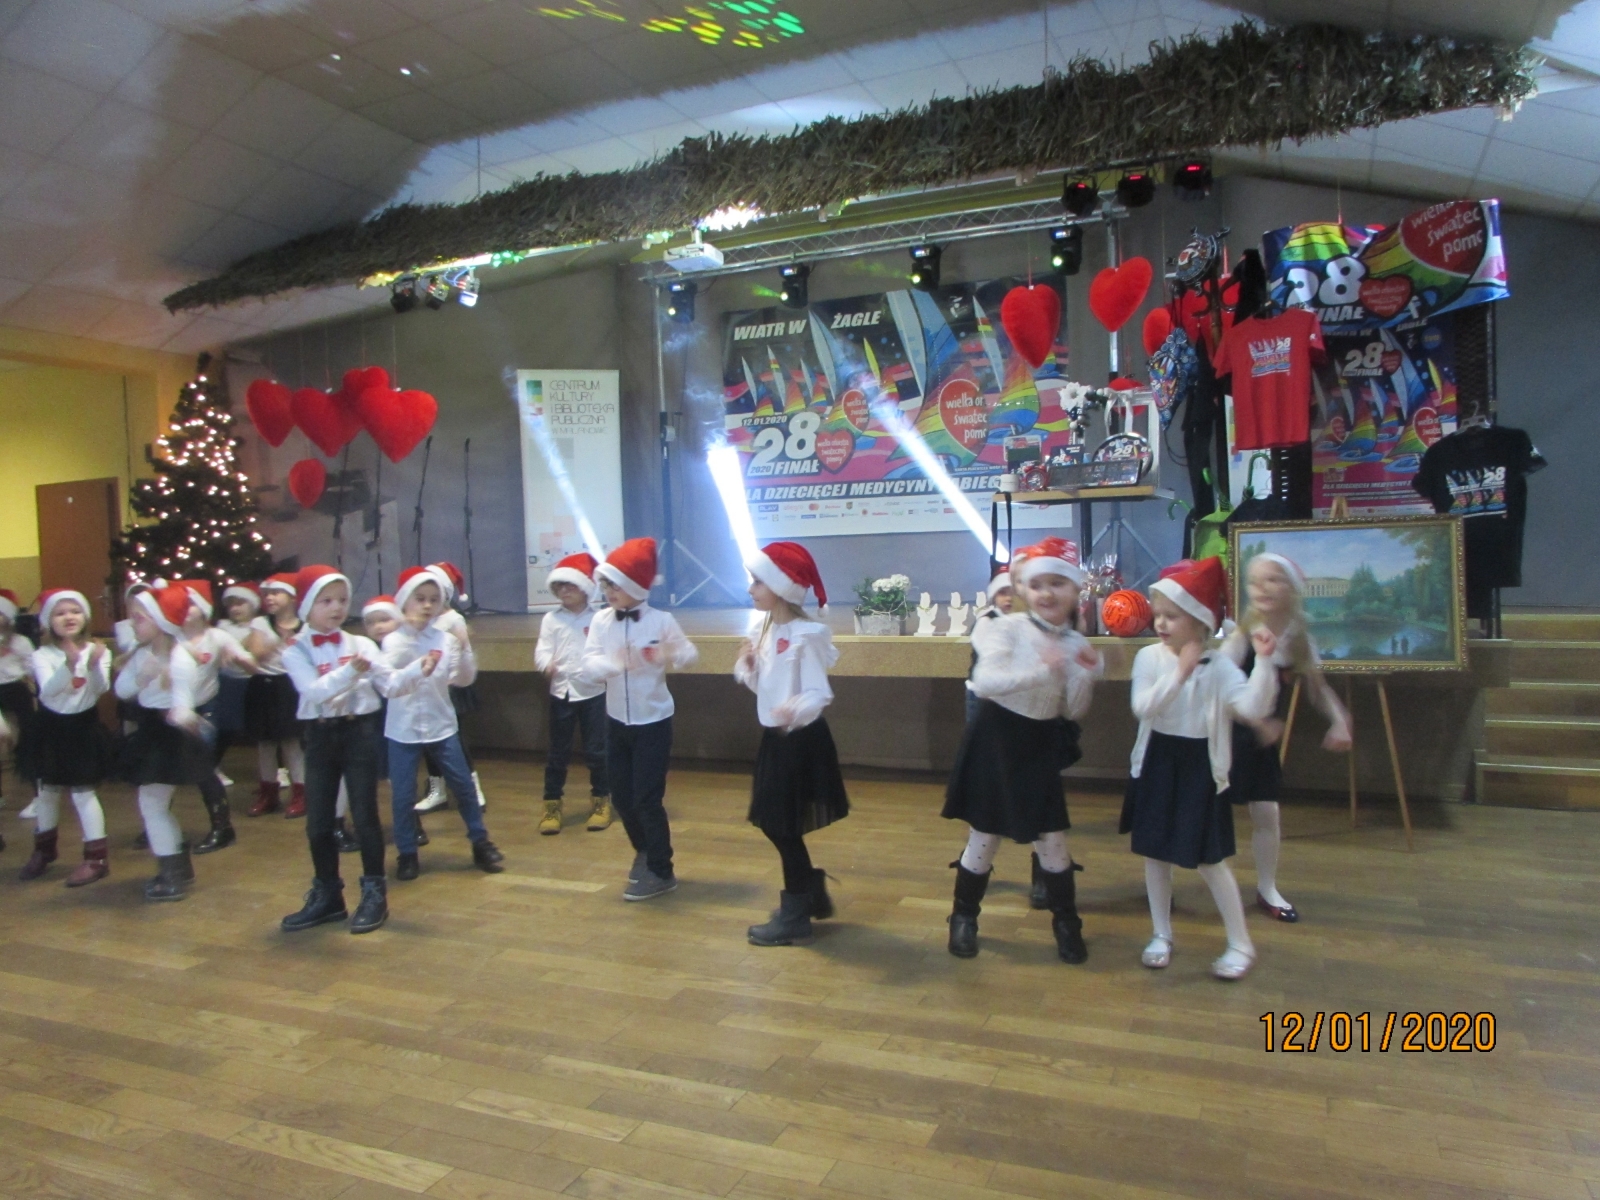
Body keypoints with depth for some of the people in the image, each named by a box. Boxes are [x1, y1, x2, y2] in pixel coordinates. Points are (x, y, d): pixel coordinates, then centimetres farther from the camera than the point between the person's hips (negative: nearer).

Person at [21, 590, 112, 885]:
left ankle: (97, 857, 4)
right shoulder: (43, 655, -8)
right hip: (52, 728, 2)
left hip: (84, 726, -2)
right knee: (47, 791, 15)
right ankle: (44, 849, 36)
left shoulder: (97, 651, -7)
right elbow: (48, 690, -24)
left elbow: (102, 689, -20)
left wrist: (94, 666, -40)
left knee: (83, 792, -4)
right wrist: (69, 665, -42)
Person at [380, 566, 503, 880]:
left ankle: (481, 844, 21)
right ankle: (407, 854, 20)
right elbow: (384, 682, -18)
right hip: (404, 729, -1)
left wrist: (464, 649, -20)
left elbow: (464, 679, -6)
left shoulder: (446, 639, -2)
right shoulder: (394, 641, -6)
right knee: (403, 794, 3)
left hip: (442, 725, 2)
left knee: (464, 786, 6)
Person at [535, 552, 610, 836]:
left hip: (593, 692, -1)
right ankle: (552, 804, 19)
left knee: (597, 749, 6)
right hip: (562, 692, 1)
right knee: (558, 751, 8)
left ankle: (601, 801, 21)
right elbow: (542, 649, -6)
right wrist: (547, 664, -27)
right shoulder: (551, 619, 4)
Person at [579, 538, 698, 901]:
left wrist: (672, 655, -25)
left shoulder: (661, 621, -14)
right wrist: (614, 663, -34)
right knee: (621, 796, 14)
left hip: (653, 721, -4)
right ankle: (644, 851, 40)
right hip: (616, 721, 4)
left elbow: (690, 652, -3)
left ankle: (661, 872, 16)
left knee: (647, 798, -2)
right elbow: (587, 667, -14)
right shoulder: (601, 620, -6)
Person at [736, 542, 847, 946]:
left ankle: (795, 915, 17)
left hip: (801, 740, -9)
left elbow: (818, 693, -23)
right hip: (775, 737, 9)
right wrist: (747, 667, -4)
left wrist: (796, 709, -42)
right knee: (771, 821, 15)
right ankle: (811, 892, 33)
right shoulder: (768, 631, 7)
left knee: (784, 826, 1)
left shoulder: (806, 635, -19)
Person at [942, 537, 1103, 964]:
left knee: (1052, 839, 7)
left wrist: (1086, 675, -15)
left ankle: (1066, 923, 27)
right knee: (985, 836, 6)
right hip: (997, 739, -3)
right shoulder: (1009, 627, -13)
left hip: (1041, 745, 4)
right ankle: (964, 918, 25)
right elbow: (983, 682, -25)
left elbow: (1072, 711, 2)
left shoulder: (1077, 644, 0)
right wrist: (1039, 671, -35)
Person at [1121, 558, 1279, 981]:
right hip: (1156, 764, 3)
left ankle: (1241, 944, 21)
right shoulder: (1149, 657, -6)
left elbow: (1253, 708, -24)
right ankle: (1162, 934, 30)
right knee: (1154, 853, 12)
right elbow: (1143, 707, -20)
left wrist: (1264, 660, -32)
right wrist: (1180, 671, -27)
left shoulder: (1219, 666, -11)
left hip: (1199, 767, -3)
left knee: (1208, 861, 2)